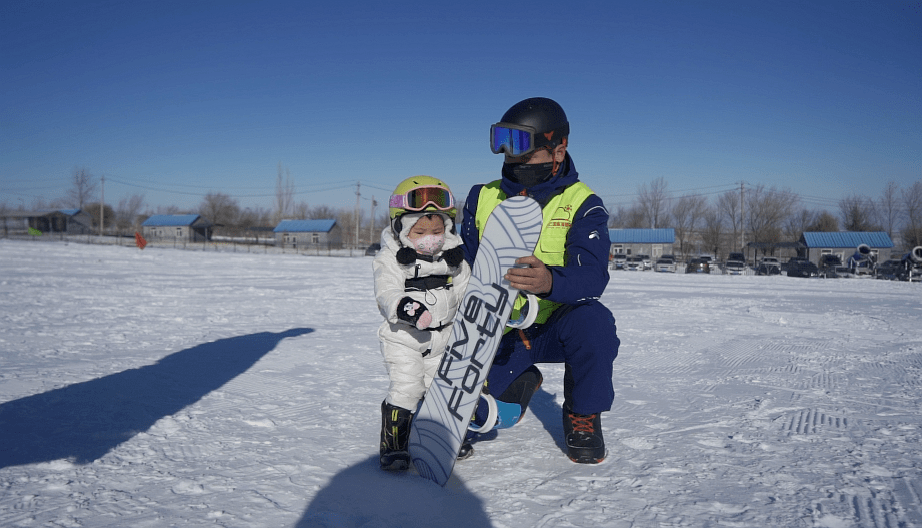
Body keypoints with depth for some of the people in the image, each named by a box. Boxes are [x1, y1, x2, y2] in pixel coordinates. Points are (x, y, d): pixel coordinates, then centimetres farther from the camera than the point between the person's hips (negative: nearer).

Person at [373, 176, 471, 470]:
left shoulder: (454, 258, 3)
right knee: (406, 388, -12)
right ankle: (393, 446, 2)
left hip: (443, 338, 4)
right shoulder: (390, 259, -9)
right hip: (403, 338, -4)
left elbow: (465, 292, 8)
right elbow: (386, 293, -22)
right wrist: (402, 306, -41)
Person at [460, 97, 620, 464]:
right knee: (481, 415, -13)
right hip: (500, 332, 3)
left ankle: (583, 415, -5)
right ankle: (521, 382, 25)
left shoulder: (582, 204, -11)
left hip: (555, 325, -3)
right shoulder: (483, 198, 1)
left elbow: (592, 277, -27)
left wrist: (550, 282, -50)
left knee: (593, 320, -35)